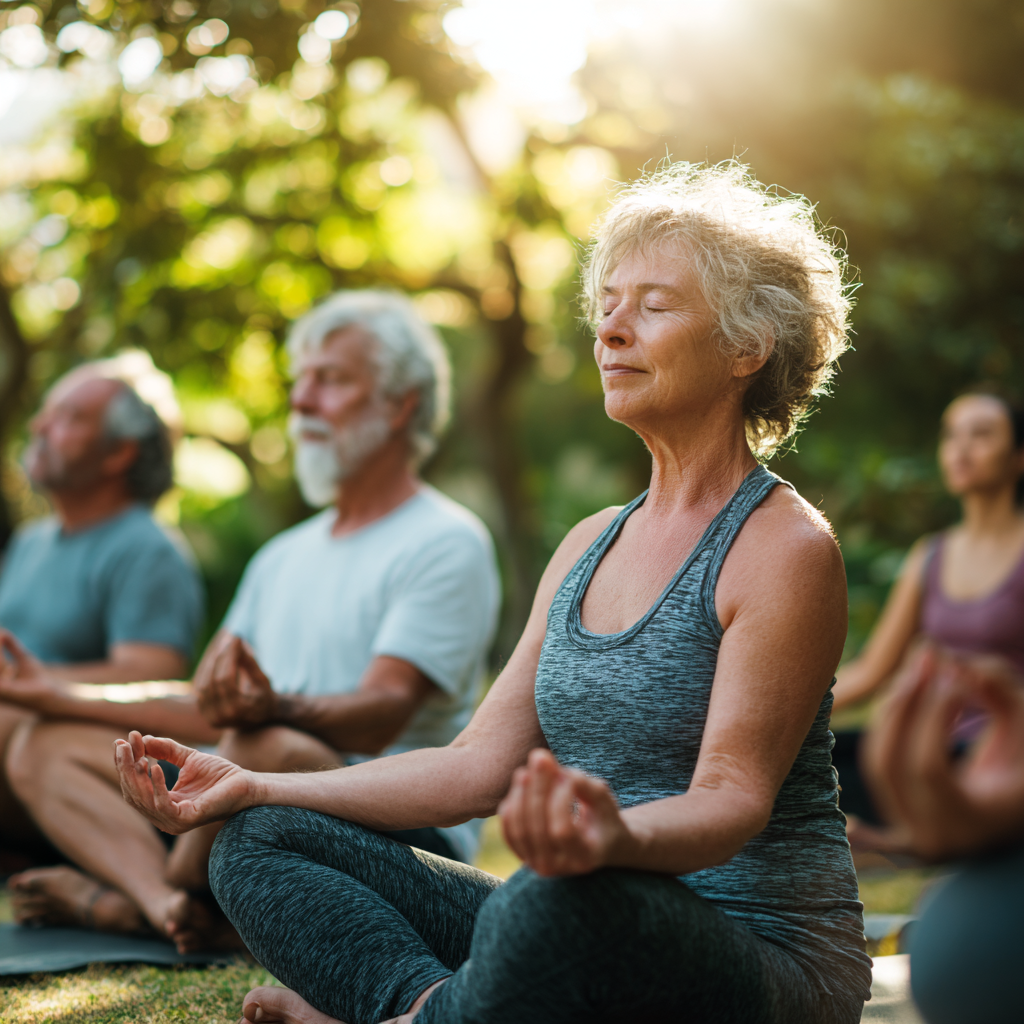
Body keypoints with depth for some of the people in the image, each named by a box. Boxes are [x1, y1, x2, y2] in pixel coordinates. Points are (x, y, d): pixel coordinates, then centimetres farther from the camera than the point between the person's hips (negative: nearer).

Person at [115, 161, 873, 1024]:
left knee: (550, 906, -40)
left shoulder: (787, 549, -10)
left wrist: (619, 838, -43)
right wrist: (254, 787, 3)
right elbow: (481, 765, 9)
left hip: (766, 953, -7)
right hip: (593, 930, 7)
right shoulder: (589, 546, 13)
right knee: (262, 843, -3)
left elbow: (735, 797, -19)